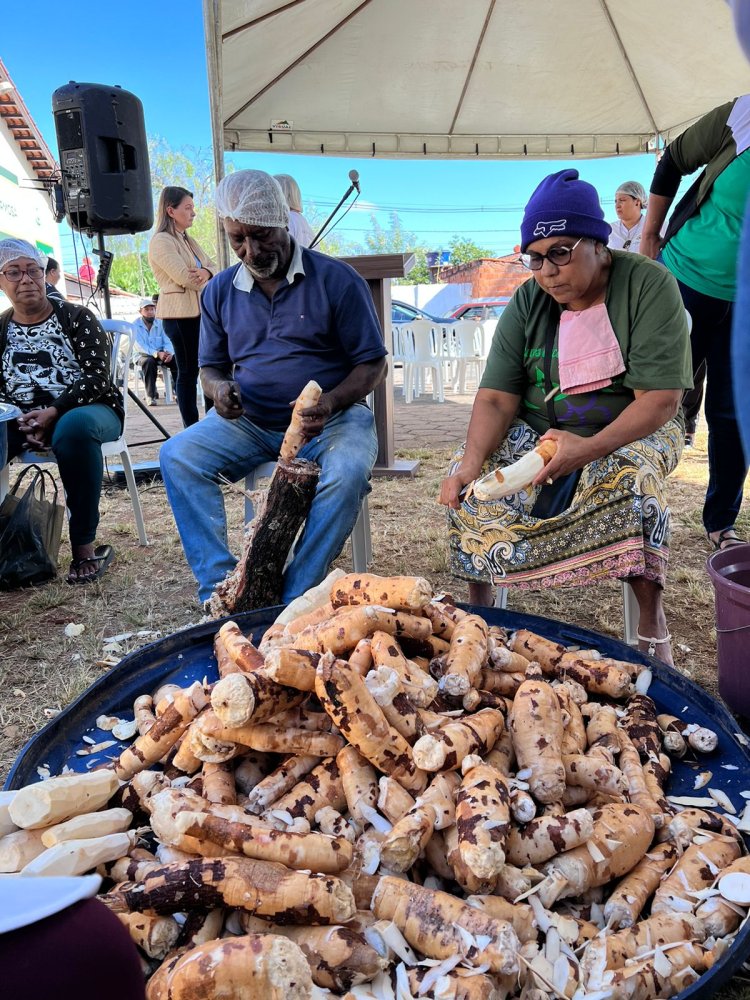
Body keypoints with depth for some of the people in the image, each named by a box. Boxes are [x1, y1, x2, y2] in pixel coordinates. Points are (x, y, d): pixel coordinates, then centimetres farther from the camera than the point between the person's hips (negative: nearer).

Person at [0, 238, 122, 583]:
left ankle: (84, 545, -32)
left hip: (85, 409, -3)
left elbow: (97, 377, -8)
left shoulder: (77, 318, 3)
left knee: (74, 426, -40)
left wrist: (54, 412, -21)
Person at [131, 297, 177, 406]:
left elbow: (167, 342, -2)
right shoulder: (135, 325, -6)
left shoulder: (160, 323, 5)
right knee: (149, 361, -37)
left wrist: (169, 352, -27)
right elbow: (139, 346, -17)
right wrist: (157, 353, -33)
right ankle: (151, 396, -29)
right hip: (143, 355, -3)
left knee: (176, 360, -25)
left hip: (161, 354, 3)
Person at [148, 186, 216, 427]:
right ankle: (192, 429, 3)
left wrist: (206, 273, -12)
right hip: (180, 314, -9)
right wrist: (204, 277, 0)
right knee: (188, 371, -3)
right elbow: (185, 277, -20)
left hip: (200, 312, 9)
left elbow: (212, 266, 12)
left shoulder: (187, 239, 18)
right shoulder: (161, 241, -10)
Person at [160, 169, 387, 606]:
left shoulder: (337, 279, -4)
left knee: (348, 472, -35)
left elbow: (373, 365, -3)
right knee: (178, 455, -20)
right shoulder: (220, 291, 9)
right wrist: (219, 388, -9)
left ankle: (294, 600, -23)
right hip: (250, 423, 4)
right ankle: (220, 589, -18)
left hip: (332, 419, -3)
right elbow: (211, 366, 17)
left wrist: (331, 403, -23)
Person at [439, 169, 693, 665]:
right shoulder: (528, 302, -2)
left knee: (632, 477, -35)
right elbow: (497, 397, -11)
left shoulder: (648, 285, -13)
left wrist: (590, 449, -37)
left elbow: (661, 400, -21)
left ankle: (652, 623, -17)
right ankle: (478, 606, -5)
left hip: (631, 432, -3)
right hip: (538, 429, 3)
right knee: (469, 475, -20)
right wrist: (473, 460, -31)